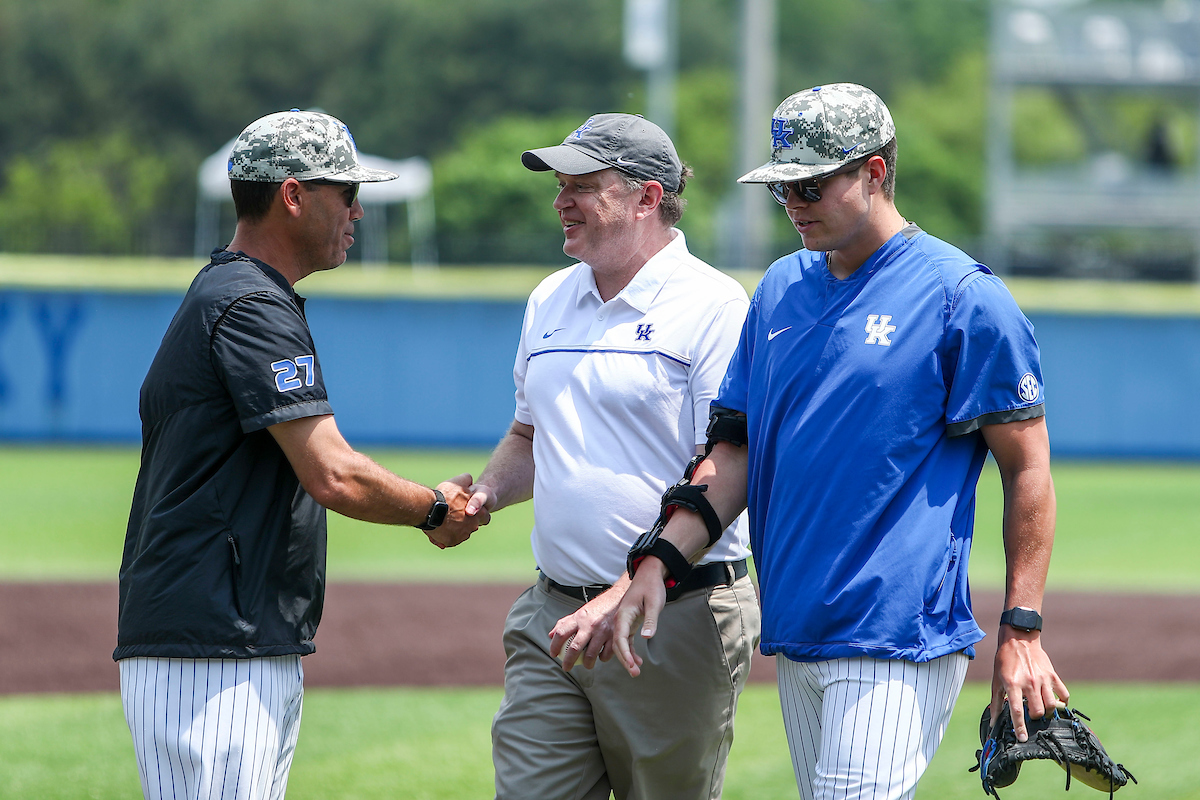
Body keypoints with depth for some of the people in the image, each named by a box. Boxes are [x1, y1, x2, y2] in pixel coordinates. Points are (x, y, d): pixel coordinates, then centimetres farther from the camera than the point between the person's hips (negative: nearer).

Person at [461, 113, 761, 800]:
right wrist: (483, 495, 5)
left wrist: (627, 596, -25)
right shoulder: (550, 301, 14)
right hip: (552, 614, 6)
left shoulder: (715, 306, -9)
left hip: (681, 610, -6)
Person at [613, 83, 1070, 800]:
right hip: (796, 635, 7)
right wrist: (659, 560, 1)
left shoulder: (964, 297, -7)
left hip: (899, 647, -7)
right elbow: (736, 451, 16)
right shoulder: (782, 290, 14)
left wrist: (1022, 633, -12)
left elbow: (1028, 470, -7)